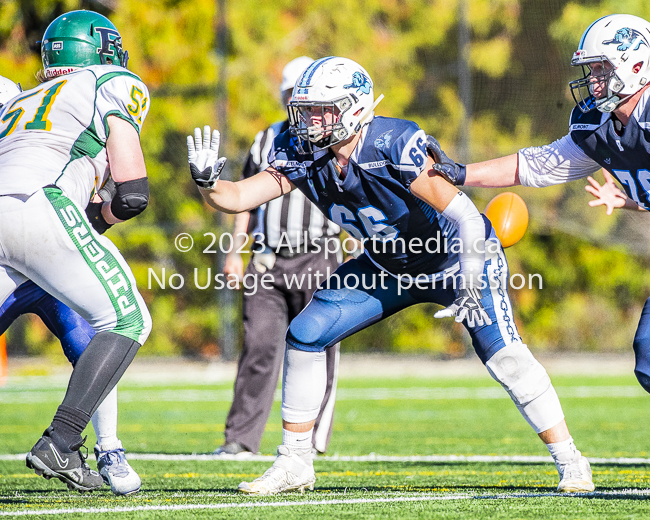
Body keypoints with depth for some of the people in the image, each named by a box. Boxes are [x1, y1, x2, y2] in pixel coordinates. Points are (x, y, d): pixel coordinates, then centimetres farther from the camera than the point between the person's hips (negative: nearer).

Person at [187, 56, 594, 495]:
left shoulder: (393, 145, -33)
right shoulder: (302, 154, -14)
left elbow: (465, 215, -32)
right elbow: (239, 198, -16)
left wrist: (470, 288, -33)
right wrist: (209, 182, -37)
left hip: (457, 259, -6)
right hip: (390, 268, 6)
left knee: (503, 354, -21)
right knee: (305, 336, -5)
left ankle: (570, 460, -7)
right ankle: (294, 463, 7)